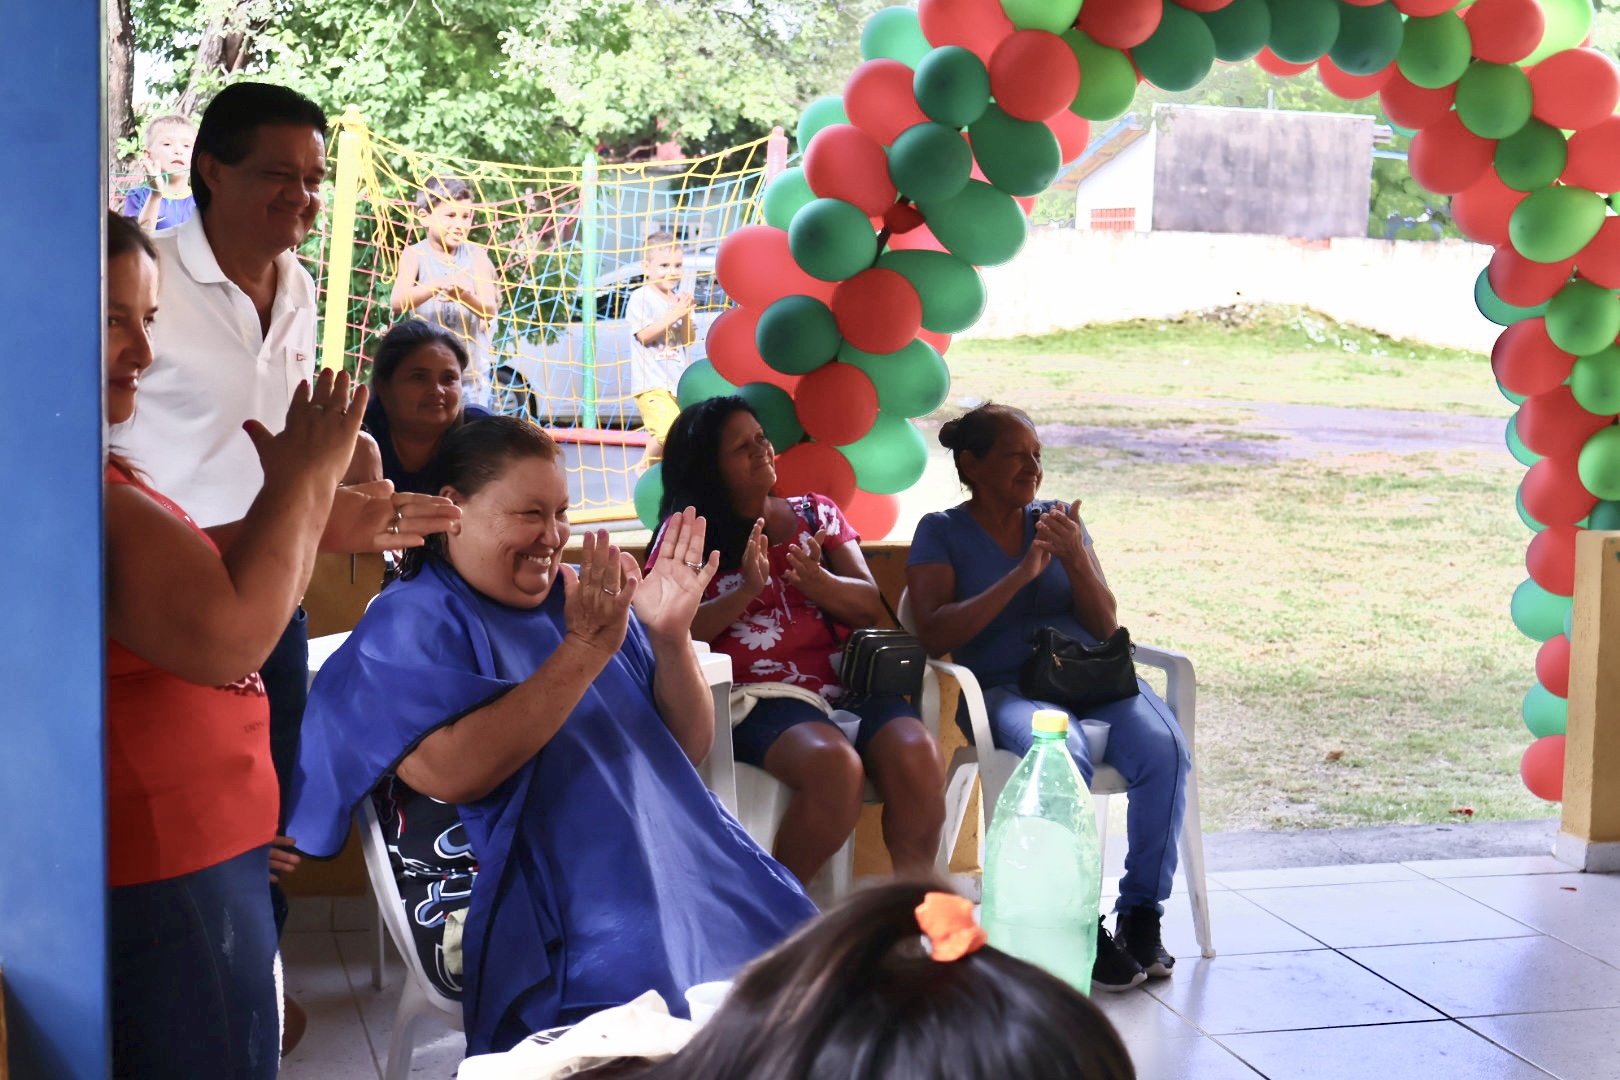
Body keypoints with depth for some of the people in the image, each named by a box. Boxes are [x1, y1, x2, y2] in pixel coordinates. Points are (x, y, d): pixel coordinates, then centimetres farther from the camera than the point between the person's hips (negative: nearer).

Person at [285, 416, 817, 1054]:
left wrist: (670, 636, -1)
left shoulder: (589, 599, 18)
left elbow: (689, 747, 17)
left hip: (691, 875, 7)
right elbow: (448, 774, -19)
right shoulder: (409, 624, 0)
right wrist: (584, 651, -17)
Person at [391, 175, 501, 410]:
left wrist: (467, 297, -33)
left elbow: (490, 310, -10)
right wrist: (436, 286, -39)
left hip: (473, 371, 1)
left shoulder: (476, 255, -2)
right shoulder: (415, 255, -6)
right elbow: (397, 303, -21)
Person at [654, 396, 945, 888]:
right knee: (835, 766, -35)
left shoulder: (816, 512, 20)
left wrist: (817, 581, -10)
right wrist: (746, 592, -14)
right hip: (757, 694, -4)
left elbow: (870, 607, 11)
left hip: (846, 680, 4)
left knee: (916, 755, -29)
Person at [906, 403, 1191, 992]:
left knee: (1165, 748, -28)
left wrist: (1075, 559, -7)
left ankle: (1141, 912, -17)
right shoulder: (941, 533, 9)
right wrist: (1022, 574, -12)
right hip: (1007, 688, -4)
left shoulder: (1057, 520, 19)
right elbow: (934, 634, -7)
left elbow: (1105, 626, 12)